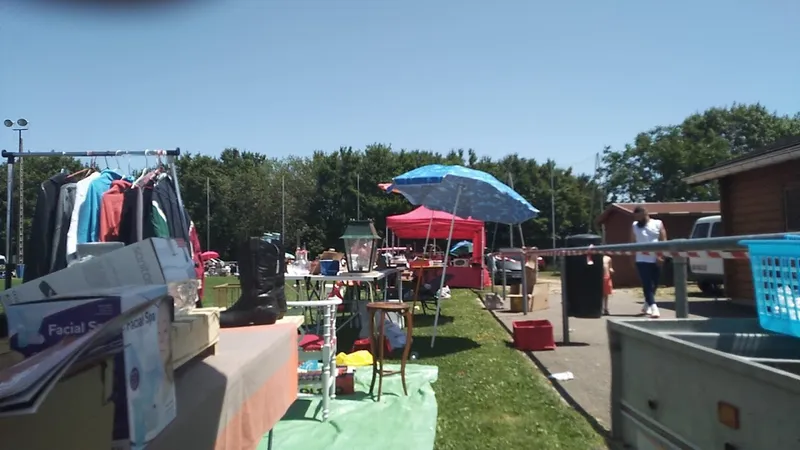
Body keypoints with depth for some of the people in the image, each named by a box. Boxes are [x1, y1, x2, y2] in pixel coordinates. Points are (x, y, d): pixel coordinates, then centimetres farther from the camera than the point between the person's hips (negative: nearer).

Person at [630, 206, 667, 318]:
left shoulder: (658, 224, 3)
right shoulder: (635, 226, 8)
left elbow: (664, 241, -1)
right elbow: (632, 242, 11)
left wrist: (660, 255, -13)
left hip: (656, 260, 1)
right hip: (642, 260, 0)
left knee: (654, 284, 9)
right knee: (647, 285, -10)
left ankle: (646, 306, 27)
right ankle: (654, 308, -14)